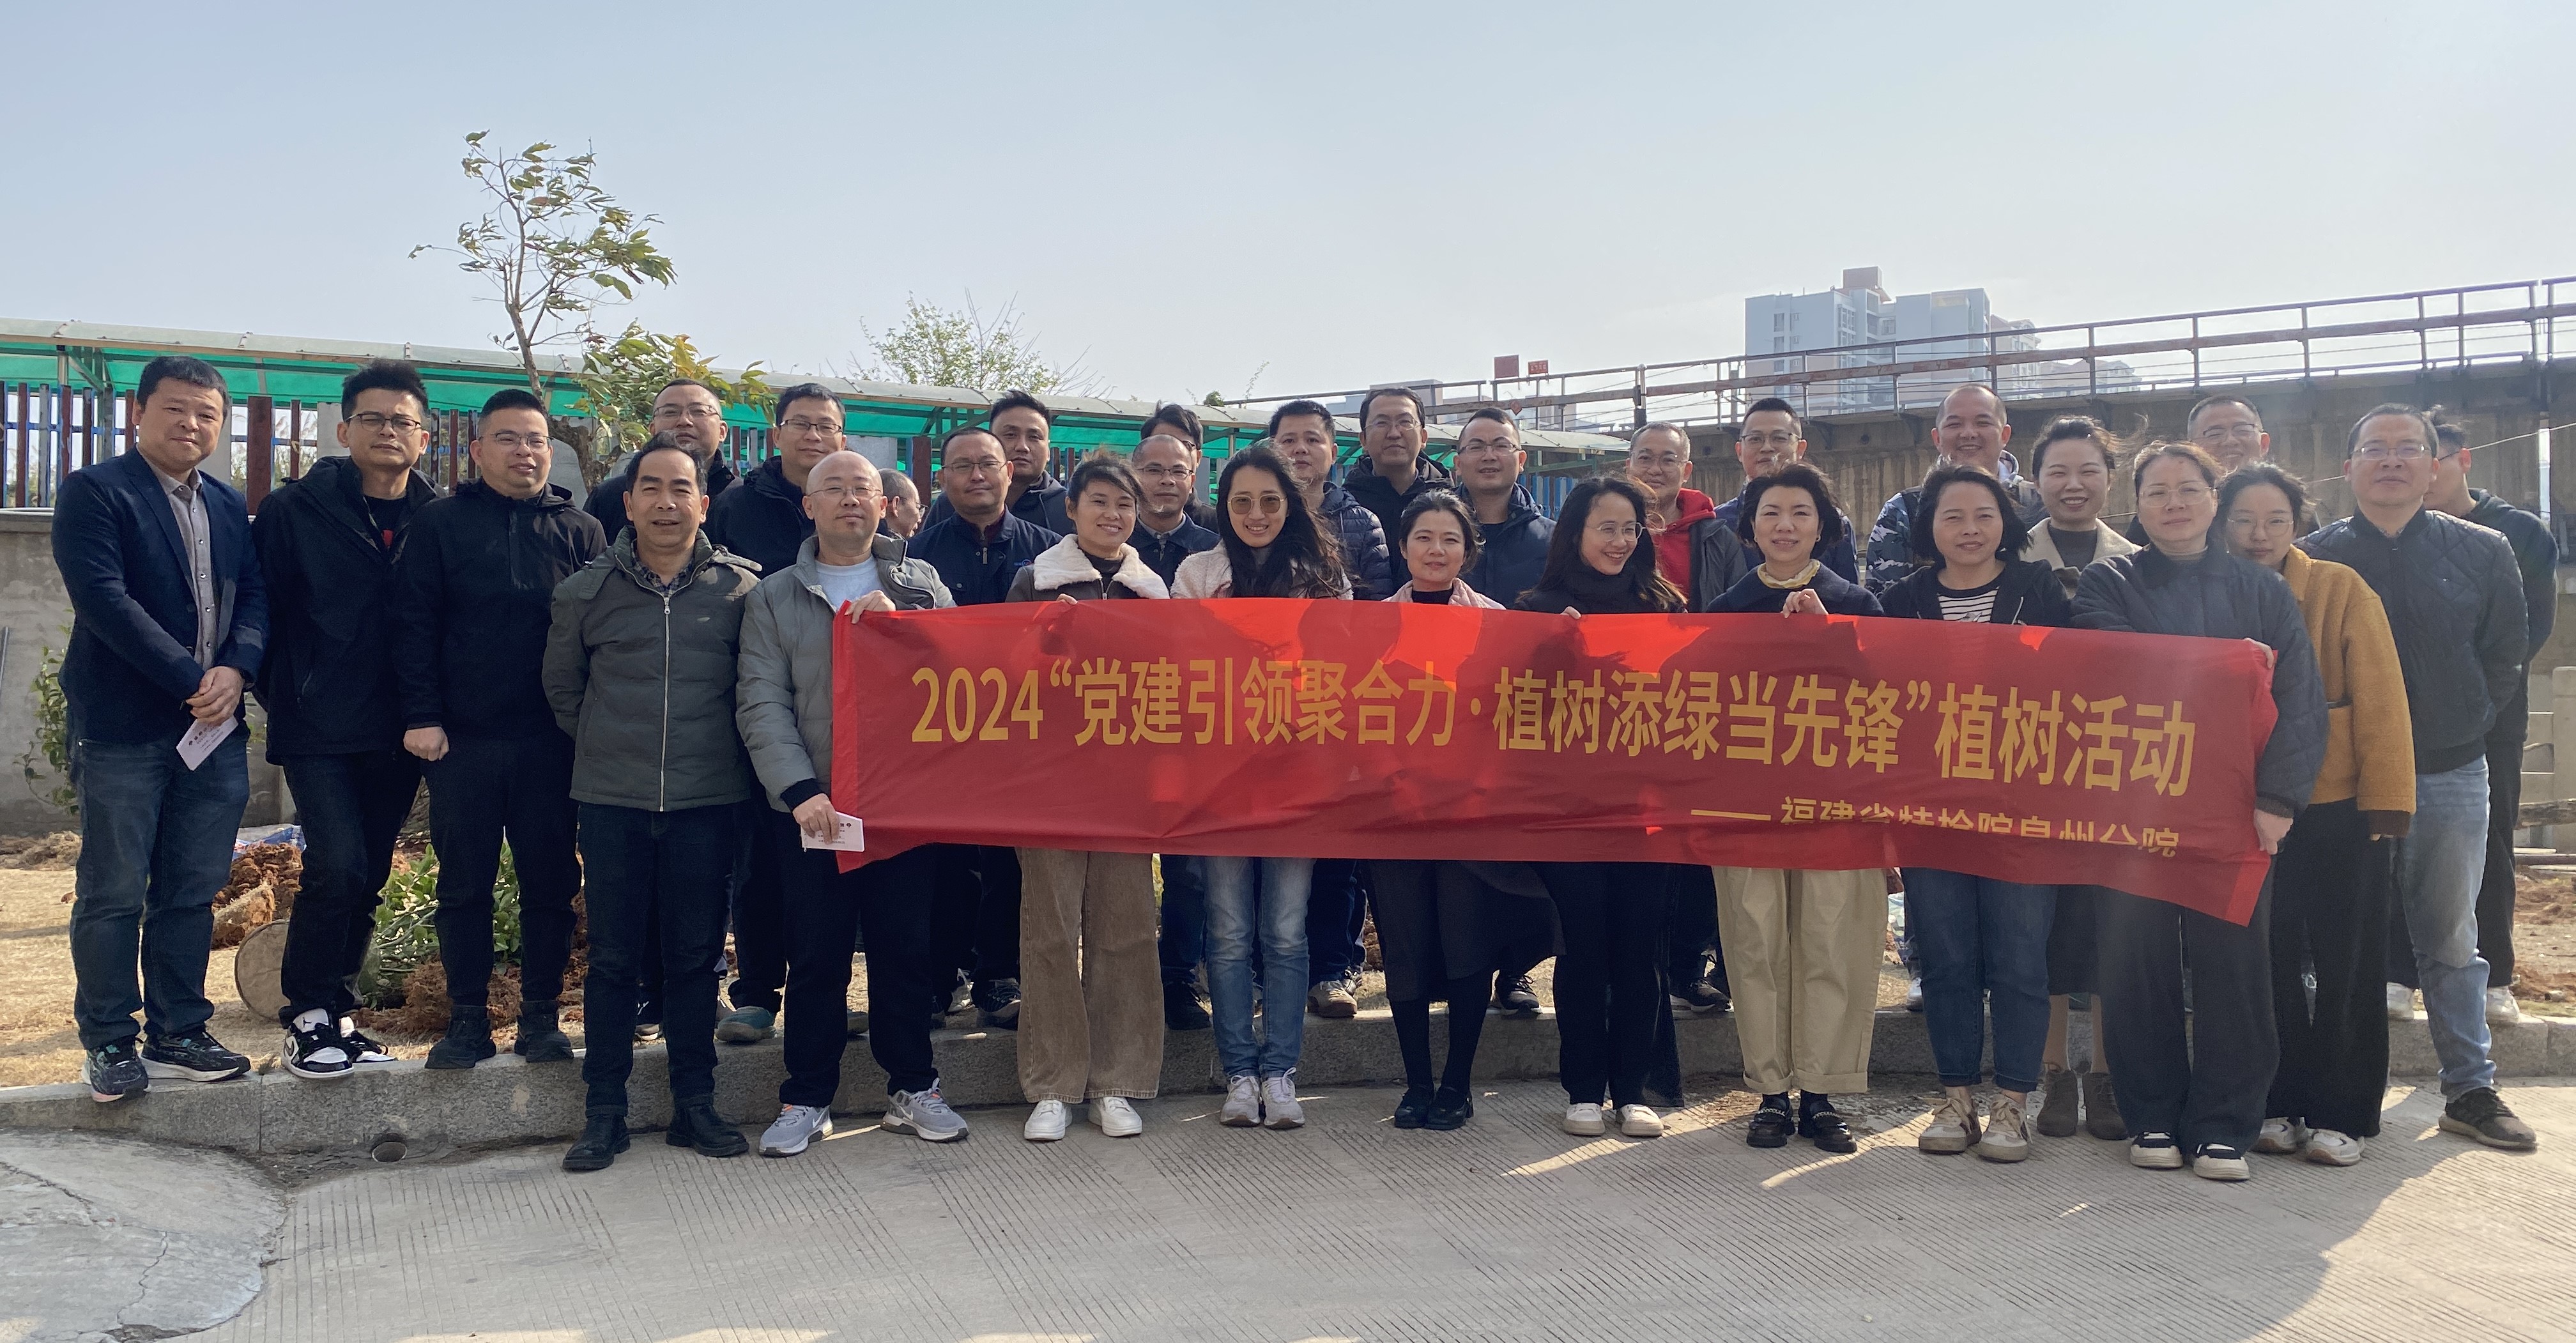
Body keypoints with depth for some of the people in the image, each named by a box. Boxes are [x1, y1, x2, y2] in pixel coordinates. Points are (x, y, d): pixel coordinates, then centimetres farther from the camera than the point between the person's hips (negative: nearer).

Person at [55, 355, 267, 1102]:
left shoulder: (229, 507, 16)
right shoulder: (94, 492, -4)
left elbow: (256, 597, 9)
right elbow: (103, 598, -14)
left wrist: (236, 669, -11)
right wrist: (190, 681, -18)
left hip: (214, 728, 5)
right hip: (123, 729, -5)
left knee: (192, 893, 10)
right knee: (113, 894, 2)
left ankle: (177, 1035, 19)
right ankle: (109, 1043, 13)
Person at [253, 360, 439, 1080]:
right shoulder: (295, 510, -2)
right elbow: (261, 607, -1)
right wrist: (285, 696, -3)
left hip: (397, 734, 3)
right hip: (320, 730, -3)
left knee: (367, 878, 10)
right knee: (338, 867, -14)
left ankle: (335, 1014, 24)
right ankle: (308, 1017, 2)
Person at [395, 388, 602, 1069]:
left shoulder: (579, 532, 7)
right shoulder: (439, 523, 4)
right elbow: (412, 623, 0)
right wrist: (422, 716, -8)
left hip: (551, 740, 1)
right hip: (462, 738, -1)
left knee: (551, 883, 5)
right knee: (464, 883, 6)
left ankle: (542, 1017, 16)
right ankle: (468, 1019, 15)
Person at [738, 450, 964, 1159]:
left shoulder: (921, 585, 12)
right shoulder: (775, 597, 8)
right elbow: (762, 704, -2)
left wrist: (901, 623, -12)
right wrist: (800, 790, -15)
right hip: (812, 806, -1)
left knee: (906, 948, 5)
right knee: (815, 955, 3)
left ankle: (912, 1089, 19)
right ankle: (807, 1100, 16)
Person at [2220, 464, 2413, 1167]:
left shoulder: (2341, 590, -5)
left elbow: (2381, 701, -6)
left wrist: (2386, 800, -11)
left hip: (2339, 810, -2)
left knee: (2345, 969, 4)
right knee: (2269, 965, 8)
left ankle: (2343, 1115, 15)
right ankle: (2280, 1105, 20)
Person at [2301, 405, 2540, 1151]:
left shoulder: (2482, 553, 3)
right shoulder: (2312, 557, -2)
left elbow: (2504, 659, 8)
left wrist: (2463, 726, 2)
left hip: (2451, 776, 2)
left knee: (2452, 940, 11)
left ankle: (2470, 1090, 22)